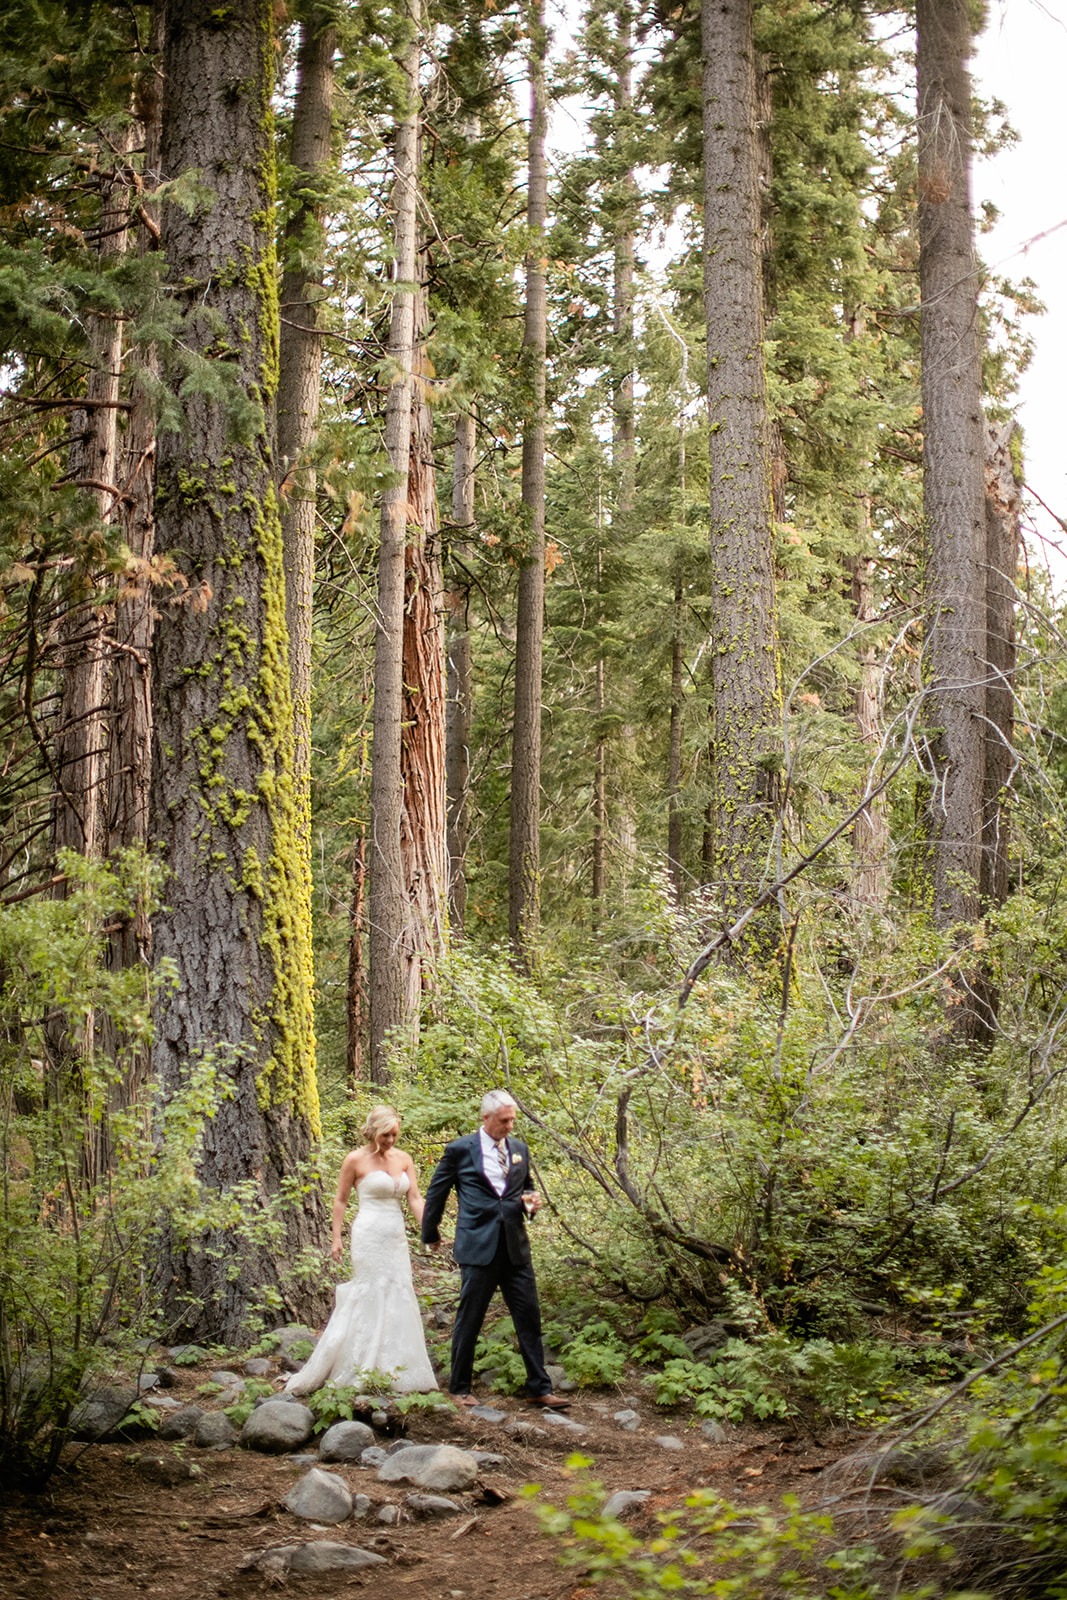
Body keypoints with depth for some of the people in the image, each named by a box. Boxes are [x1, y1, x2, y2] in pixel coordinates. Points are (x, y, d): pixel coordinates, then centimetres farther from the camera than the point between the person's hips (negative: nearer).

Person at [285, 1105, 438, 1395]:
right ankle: (366, 1373, 4)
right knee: (371, 1299, -4)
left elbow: (415, 1199, 2)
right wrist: (336, 1238, -2)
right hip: (369, 1236, -5)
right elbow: (340, 1200, 1)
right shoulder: (356, 1160, -6)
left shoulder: (404, 1159, 7)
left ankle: (395, 1372, 15)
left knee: (398, 1300, 6)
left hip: (396, 1237, 5)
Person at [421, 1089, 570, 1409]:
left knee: (529, 1317, 4)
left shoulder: (520, 1149, 10)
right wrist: (430, 1235, 15)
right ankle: (459, 1388, 17)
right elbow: (435, 1194, 7)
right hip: (478, 1247, -4)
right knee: (469, 1320, 4)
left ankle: (539, 1388, 12)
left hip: (516, 1247, 4)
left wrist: (531, 1201, 1)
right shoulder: (459, 1150, -3)